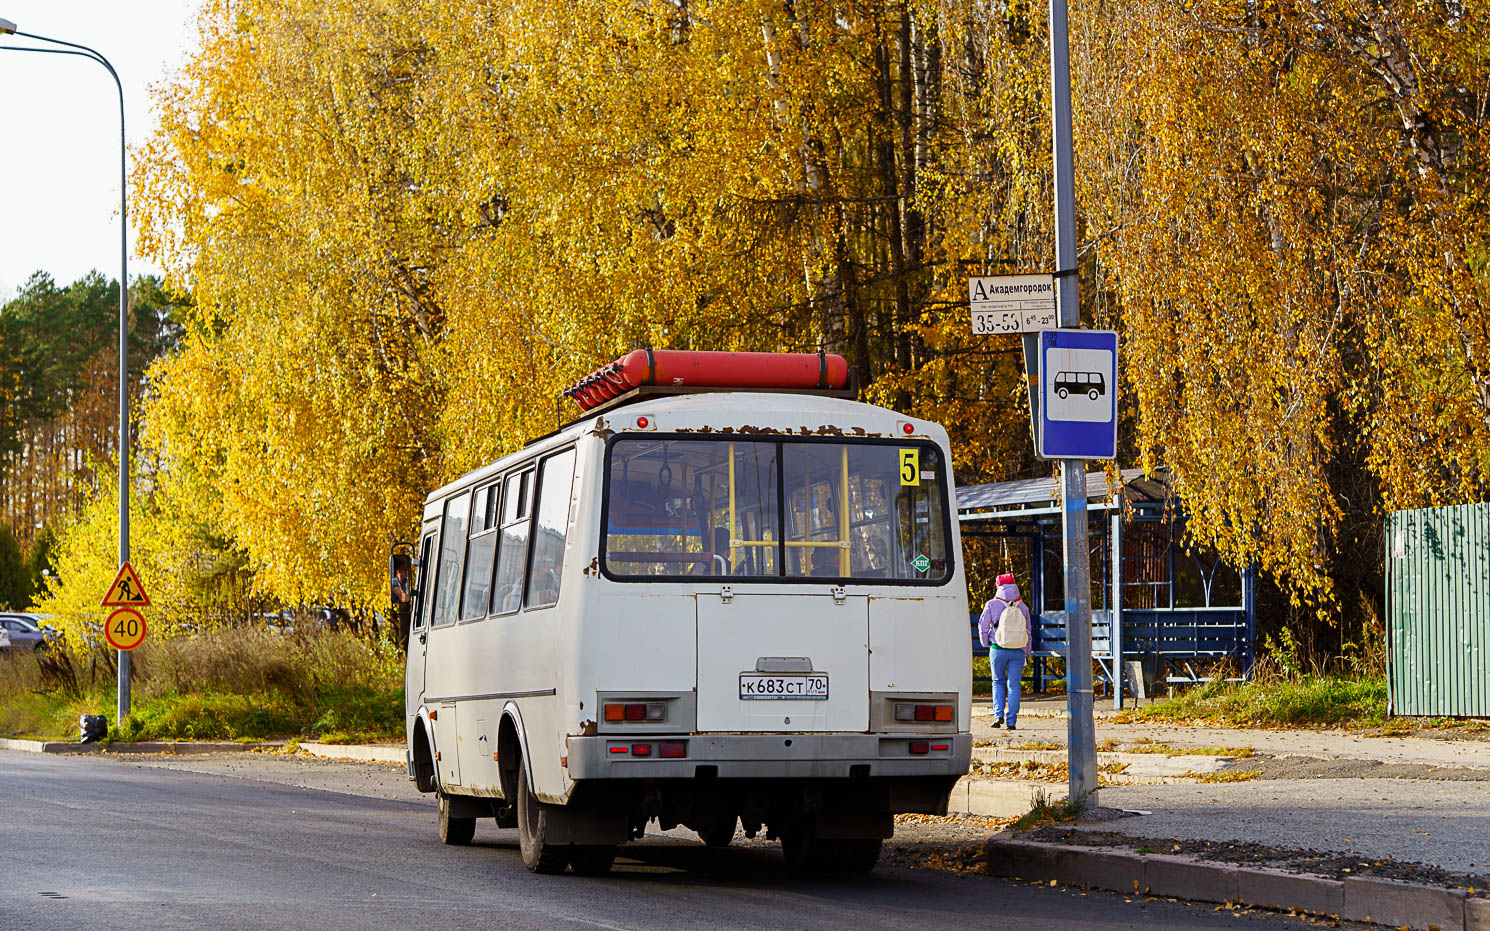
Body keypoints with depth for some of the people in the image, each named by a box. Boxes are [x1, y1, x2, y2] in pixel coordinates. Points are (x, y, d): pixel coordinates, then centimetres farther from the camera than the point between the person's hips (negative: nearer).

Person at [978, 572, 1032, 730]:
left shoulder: (992, 605, -3)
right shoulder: (1022, 607, 3)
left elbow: (983, 626, -3)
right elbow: (1027, 632, 8)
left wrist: (986, 644, 13)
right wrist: (1027, 654, 16)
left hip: (998, 650, -1)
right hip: (1018, 652, 1)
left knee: (998, 682, 16)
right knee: (1014, 686, 5)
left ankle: (998, 715, 1)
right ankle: (1011, 721, 1)